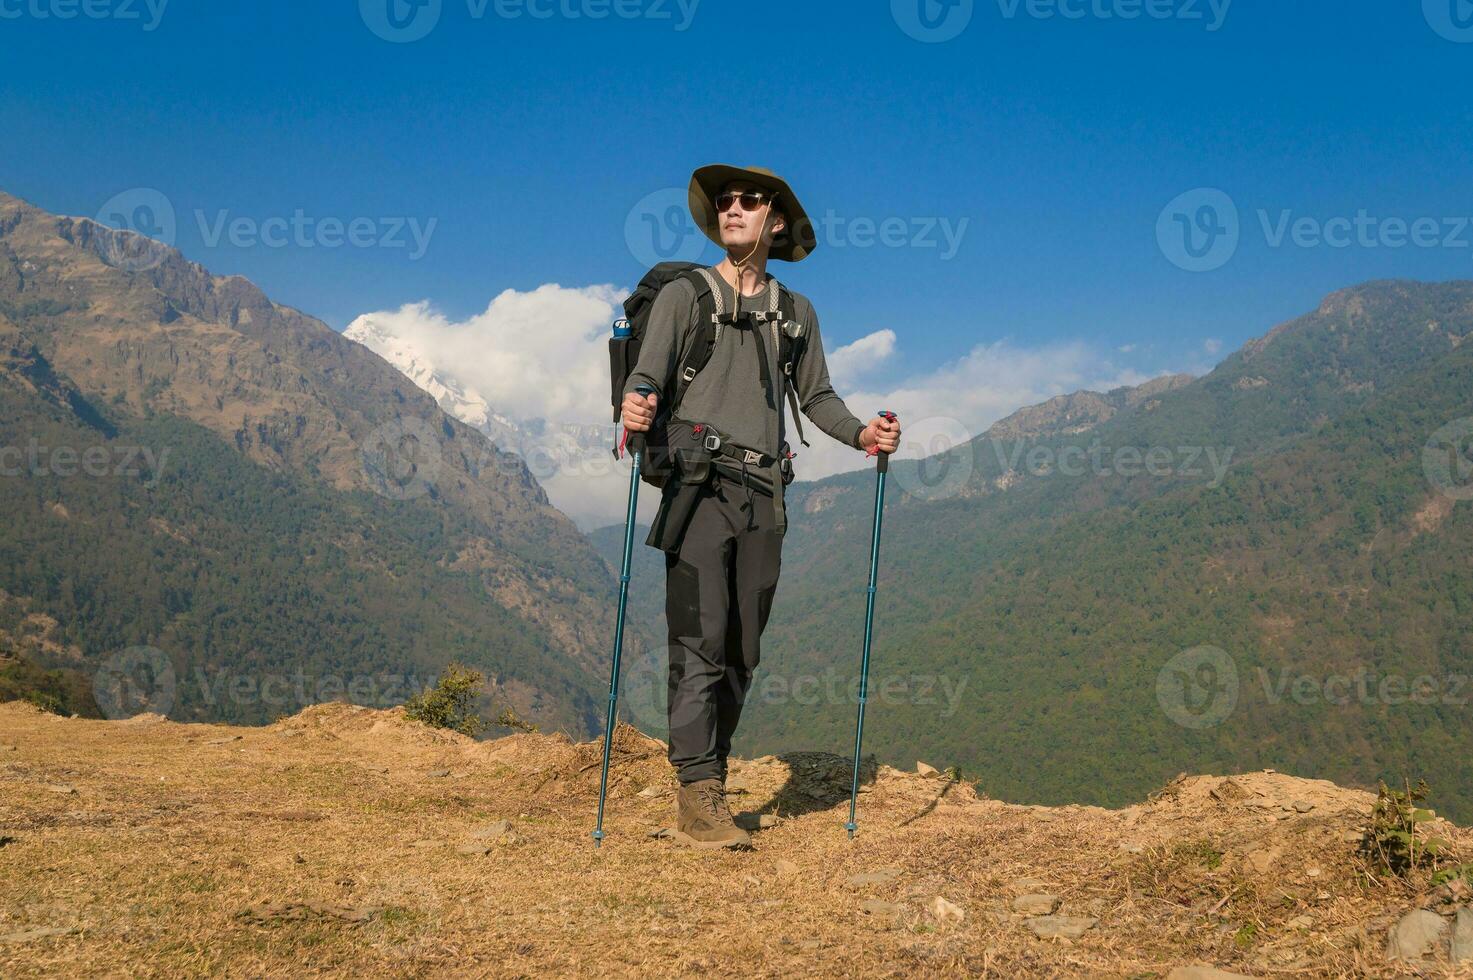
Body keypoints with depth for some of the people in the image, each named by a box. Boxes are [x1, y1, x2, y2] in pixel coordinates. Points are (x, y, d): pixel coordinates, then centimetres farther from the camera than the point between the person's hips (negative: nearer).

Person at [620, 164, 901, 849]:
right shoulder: (683, 295, 9)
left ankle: (705, 789, 15)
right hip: (699, 484, -4)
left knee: (741, 651, 5)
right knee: (700, 642, -12)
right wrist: (636, 408, -26)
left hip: (763, 494, 4)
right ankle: (698, 799, -12)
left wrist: (861, 433, 1)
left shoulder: (796, 312, 20)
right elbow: (647, 377, -3)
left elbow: (815, 396, 19)